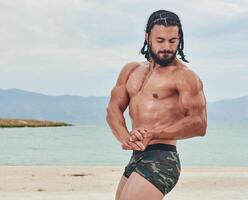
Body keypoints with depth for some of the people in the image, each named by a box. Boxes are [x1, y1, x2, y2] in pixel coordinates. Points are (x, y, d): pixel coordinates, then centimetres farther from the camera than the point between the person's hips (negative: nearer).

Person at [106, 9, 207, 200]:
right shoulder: (131, 70, 14)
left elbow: (198, 124, -16)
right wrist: (126, 138, -15)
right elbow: (114, 109, 6)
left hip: (161, 160, -8)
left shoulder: (185, 77, -6)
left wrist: (152, 134, -24)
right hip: (136, 159, 8)